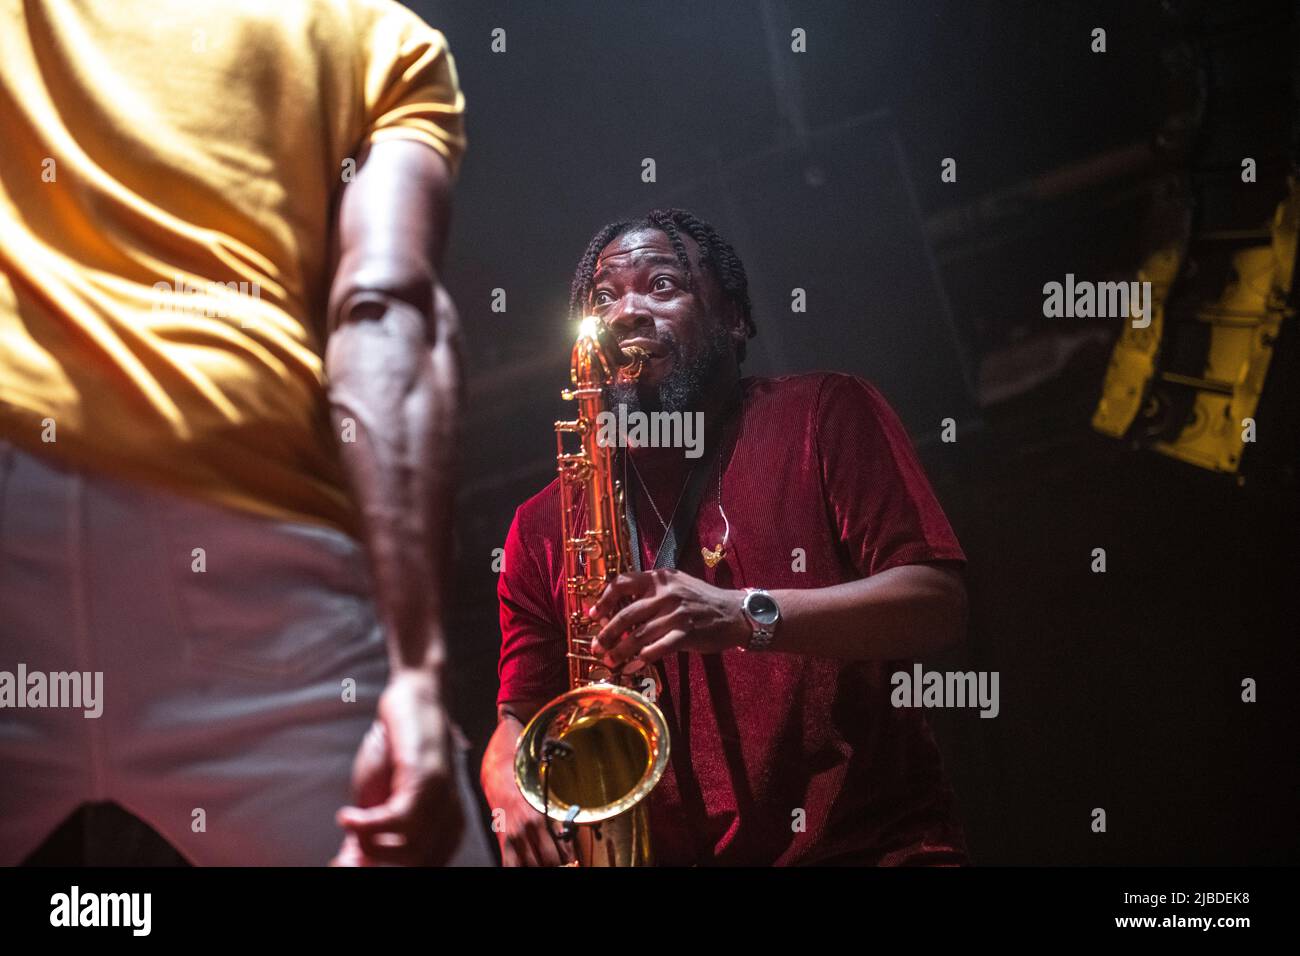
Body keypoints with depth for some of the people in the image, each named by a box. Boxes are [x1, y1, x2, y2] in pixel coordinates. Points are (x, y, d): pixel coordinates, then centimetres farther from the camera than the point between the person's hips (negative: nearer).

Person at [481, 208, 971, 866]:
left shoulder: (826, 416, 9)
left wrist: (747, 616, -14)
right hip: (666, 854, 4)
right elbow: (518, 720, 18)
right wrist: (512, 790, -7)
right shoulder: (545, 526, 16)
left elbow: (940, 606, -1)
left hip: (869, 841, -3)